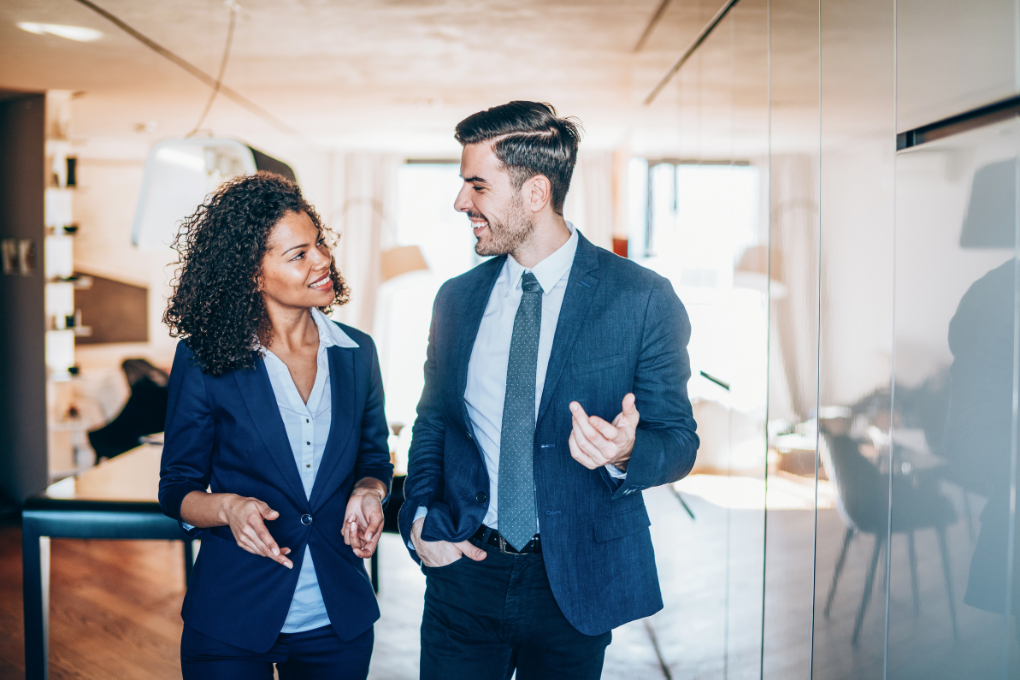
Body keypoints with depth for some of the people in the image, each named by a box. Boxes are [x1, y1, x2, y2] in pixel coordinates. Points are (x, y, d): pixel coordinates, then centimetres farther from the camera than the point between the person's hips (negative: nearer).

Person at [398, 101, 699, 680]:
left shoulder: (642, 299, -10)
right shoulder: (457, 299, 3)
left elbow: (678, 439, -6)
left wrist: (625, 454, -28)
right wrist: (421, 518, -3)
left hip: (574, 582, -2)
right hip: (465, 570, 3)